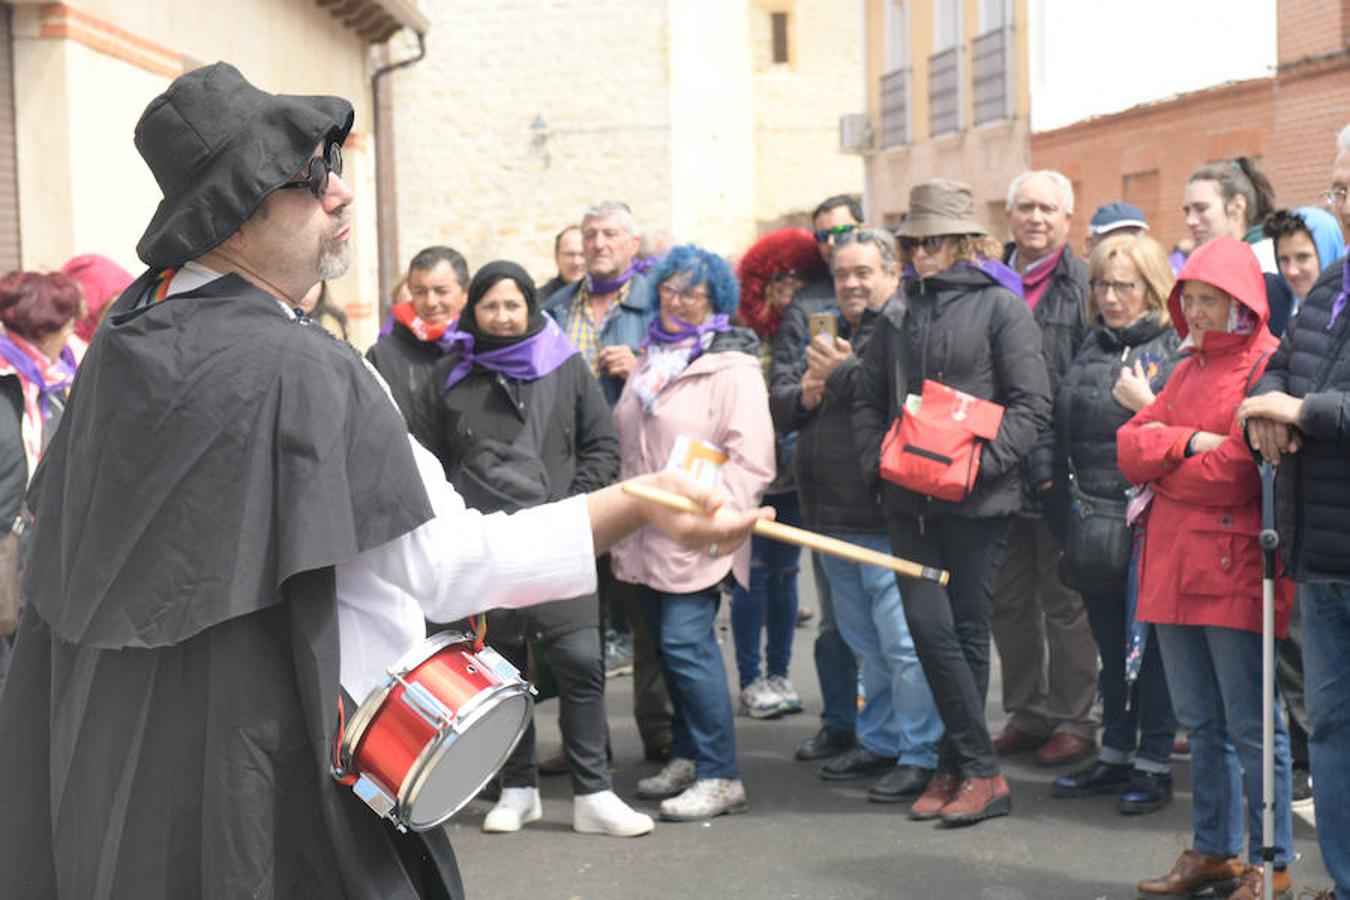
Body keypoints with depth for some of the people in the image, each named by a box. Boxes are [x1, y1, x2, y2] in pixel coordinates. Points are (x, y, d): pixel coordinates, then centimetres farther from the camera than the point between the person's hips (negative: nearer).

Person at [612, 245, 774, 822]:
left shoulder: (732, 368, -8)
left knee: (686, 644, -13)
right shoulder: (651, 361, 17)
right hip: (646, 536, 8)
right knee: (668, 645, 12)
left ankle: (719, 777, -7)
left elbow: (752, 460, -13)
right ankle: (687, 758, 24)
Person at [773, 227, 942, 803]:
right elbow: (777, 409, 20)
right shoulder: (828, 332, 19)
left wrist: (842, 372, -16)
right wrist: (802, 394, -2)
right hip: (832, 517, 9)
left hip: (886, 518, -9)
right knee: (865, 643, 18)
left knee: (903, 642, -6)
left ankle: (919, 755, 2)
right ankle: (879, 741, 29)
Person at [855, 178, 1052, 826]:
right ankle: (975, 770, 7)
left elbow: (1031, 403, -8)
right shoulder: (898, 317, 15)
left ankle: (967, 769, 12)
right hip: (908, 500, 5)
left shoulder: (1000, 307, -2)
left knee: (966, 629, 1)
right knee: (927, 626, -3)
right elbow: (868, 401, 20)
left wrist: (979, 462, -17)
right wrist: (877, 459, 4)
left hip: (978, 502, -4)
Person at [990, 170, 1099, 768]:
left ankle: (1073, 719, 15)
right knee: (1008, 599, 11)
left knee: (1065, 600, 3)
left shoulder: (1085, 285, -3)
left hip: (1061, 472, -5)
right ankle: (1026, 713, 24)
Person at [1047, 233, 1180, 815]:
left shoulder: (1176, 349, -6)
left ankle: (1154, 763, 12)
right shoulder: (1091, 348, 14)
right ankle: (1115, 756, 24)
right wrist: (1066, 510, 16)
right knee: (1111, 646, 14)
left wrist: (1146, 405, -18)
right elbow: (1066, 433, 20)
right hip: (1092, 522, 6)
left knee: (1150, 646, 2)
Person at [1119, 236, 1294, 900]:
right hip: (1174, 570, 8)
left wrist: (1161, 466, -4)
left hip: (1234, 573, -8)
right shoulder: (1189, 369, 18)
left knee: (1251, 727, -1)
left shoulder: (1269, 367, -8)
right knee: (1201, 723, 15)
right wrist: (1190, 443, -11)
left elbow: (1236, 474, -19)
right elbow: (1130, 446, 7)